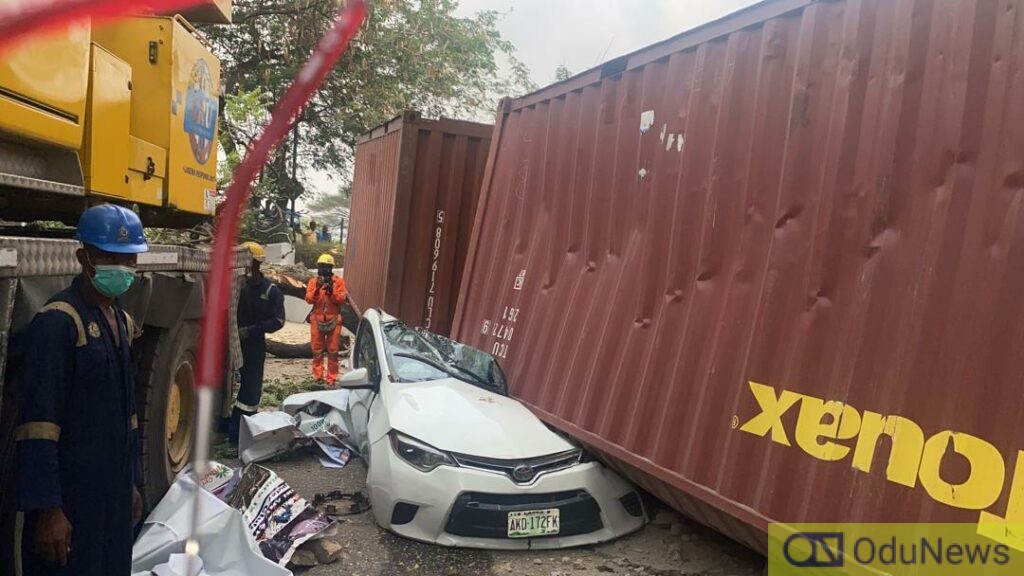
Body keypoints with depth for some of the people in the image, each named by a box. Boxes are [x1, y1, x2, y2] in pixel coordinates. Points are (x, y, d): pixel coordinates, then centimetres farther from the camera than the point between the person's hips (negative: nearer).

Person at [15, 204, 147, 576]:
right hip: (70, 500, -8)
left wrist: (132, 483, 16)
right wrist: (47, 509, -21)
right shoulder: (58, 322, -16)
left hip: (114, 492, 8)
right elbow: (38, 425, -20)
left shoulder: (122, 322, 10)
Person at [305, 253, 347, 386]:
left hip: (334, 320, -1)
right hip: (317, 320, 1)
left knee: (333, 351, 1)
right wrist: (317, 288, -23)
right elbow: (309, 299, -8)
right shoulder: (313, 282, 3)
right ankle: (318, 376, 16)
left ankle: (331, 379, 7)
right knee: (317, 350, 7)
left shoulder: (339, 281, 0)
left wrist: (331, 291, -23)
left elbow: (341, 299, -9)